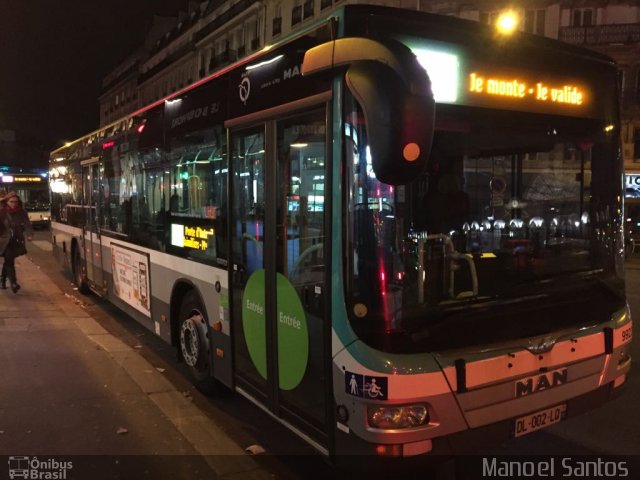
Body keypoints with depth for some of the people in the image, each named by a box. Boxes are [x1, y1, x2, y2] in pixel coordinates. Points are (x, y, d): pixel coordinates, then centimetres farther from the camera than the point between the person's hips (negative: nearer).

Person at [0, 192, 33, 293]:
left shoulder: (22, 212, -3)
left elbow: (27, 224, -12)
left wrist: (29, 234, -29)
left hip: (16, 241, 3)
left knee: (8, 261, 15)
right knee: (9, 261, -14)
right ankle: (13, 283, -20)